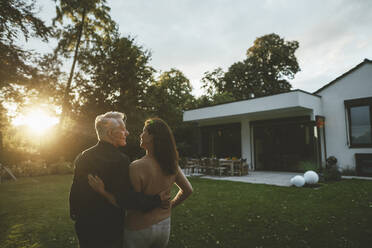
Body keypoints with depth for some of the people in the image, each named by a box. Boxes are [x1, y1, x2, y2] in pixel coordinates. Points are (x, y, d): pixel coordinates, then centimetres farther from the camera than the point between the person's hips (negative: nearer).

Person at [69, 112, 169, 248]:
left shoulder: (82, 157, -3)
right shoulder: (120, 160, -25)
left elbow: (75, 191, 5)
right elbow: (125, 197, -29)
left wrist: (74, 214, 18)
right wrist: (157, 200, -22)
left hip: (84, 227, 6)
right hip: (110, 231, -6)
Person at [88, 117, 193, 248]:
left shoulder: (136, 167, -25)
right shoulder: (172, 164, -9)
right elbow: (188, 190, 2)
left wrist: (102, 191, -19)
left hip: (139, 229, -4)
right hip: (164, 225, 5)